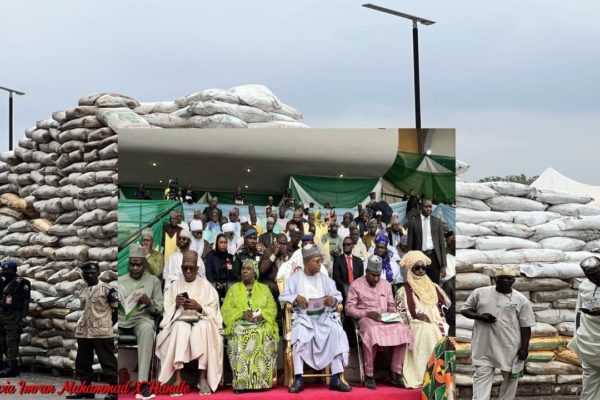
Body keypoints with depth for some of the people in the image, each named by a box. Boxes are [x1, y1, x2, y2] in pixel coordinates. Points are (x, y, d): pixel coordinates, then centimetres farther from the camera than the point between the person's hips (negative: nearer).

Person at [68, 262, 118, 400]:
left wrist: (106, 325, 1)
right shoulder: (81, 291, 11)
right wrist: (83, 324, 15)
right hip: (83, 332, 7)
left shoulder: (108, 289, -9)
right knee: (82, 362, 11)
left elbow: (116, 311, -4)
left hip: (102, 332, -7)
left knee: (108, 362, -2)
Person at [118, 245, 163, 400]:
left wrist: (149, 302, -13)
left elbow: (160, 309, 8)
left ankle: (142, 382, -41)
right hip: (120, 317, 2)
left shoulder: (153, 280, 13)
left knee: (147, 328, -40)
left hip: (141, 318, -2)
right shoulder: (120, 280, 19)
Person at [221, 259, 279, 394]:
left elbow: (272, 309, 9)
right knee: (238, 335, -36)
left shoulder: (264, 288, 19)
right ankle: (241, 381, -35)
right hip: (239, 323, 0)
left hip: (261, 323, 0)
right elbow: (225, 310, 7)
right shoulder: (234, 288, 18)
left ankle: (262, 379, -31)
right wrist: (242, 313, -10)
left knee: (265, 335, -35)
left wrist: (260, 314, -12)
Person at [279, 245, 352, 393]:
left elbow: (338, 296, 10)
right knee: (300, 333, -35)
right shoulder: (294, 278, 9)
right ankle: (298, 379, -31)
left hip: (324, 316, 2)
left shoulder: (325, 278, 15)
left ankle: (336, 378, -26)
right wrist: (296, 297, -15)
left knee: (337, 331, -29)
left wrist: (333, 299, -13)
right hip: (303, 317, -2)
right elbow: (282, 297, 4)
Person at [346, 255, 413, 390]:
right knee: (372, 332, -39)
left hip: (386, 319, 5)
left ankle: (396, 374, -20)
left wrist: (391, 313, -3)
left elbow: (391, 305, 21)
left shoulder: (386, 284, 18)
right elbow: (349, 309, -2)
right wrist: (367, 313, -15)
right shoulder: (356, 285, 3)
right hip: (366, 319, -4)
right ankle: (369, 376, -29)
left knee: (402, 330, -26)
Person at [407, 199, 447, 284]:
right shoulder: (413, 222, 4)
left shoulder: (437, 221, 9)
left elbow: (442, 243, 7)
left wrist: (443, 265, 2)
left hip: (434, 257, 1)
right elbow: (410, 245, 5)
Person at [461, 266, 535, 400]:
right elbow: (464, 310, 6)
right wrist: (479, 316, -12)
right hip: (484, 346, 0)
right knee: (481, 376, -3)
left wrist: (524, 348, -5)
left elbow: (526, 326, 0)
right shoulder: (479, 293, 0)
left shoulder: (521, 300, -1)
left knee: (510, 378, 11)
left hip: (510, 347, 1)